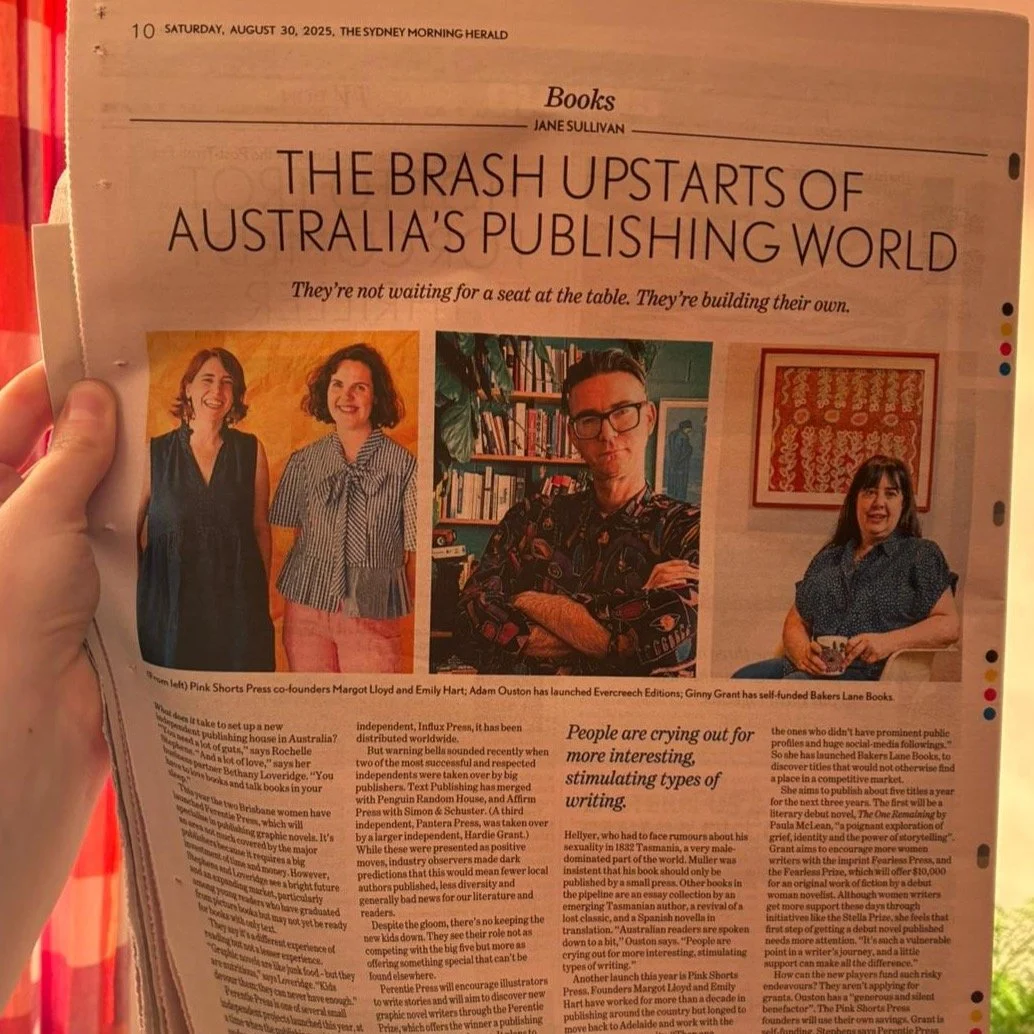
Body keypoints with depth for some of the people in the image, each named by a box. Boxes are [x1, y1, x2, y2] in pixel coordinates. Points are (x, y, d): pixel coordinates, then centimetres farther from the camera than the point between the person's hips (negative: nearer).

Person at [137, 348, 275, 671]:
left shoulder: (251, 450, 1)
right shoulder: (154, 453, 0)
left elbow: (260, 528, 6)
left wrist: (263, 599, 8)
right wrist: (139, 592, 1)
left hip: (238, 604, 1)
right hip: (170, 604, 0)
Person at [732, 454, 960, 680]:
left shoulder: (920, 554, 11)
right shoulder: (828, 558, 23)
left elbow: (949, 625, 1)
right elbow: (795, 622, 17)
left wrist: (888, 642, -15)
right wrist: (803, 652, -7)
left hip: (869, 673, -4)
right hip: (816, 668, 5)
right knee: (743, 677, -25)